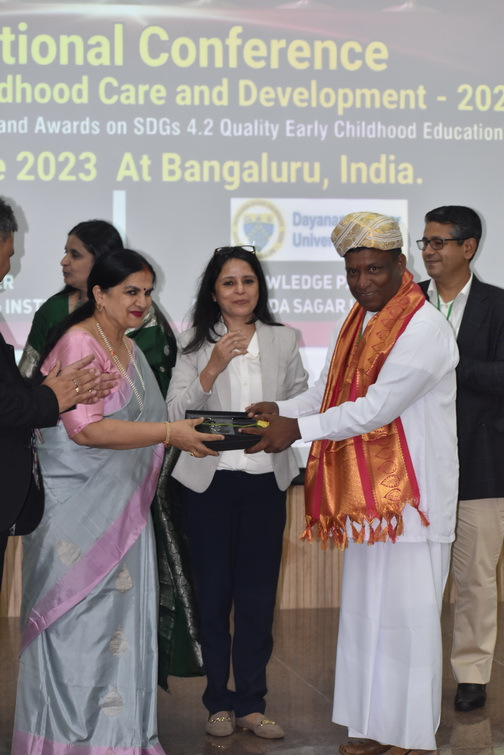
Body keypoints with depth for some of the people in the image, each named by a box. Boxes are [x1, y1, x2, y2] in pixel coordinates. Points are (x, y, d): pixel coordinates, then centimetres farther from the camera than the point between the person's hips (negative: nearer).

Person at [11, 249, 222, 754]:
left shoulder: (130, 349, 16)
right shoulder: (78, 343, -12)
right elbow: (86, 428, -22)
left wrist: (190, 432, 9)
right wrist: (170, 433, -23)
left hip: (120, 513, 8)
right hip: (76, 513, -8)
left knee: (120, 624, 8)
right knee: (80, 623, -3)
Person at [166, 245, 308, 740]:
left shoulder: (282, 340, 7)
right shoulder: (196, 343, 2)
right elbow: (175, 412, -5)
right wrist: (212, 368, -16)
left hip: (265, 480, 1)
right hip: (208, 480, -1)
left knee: (258, 592, 4)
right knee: (213, 591, 5)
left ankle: (251, 702, 15)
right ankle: (218, 701, 18)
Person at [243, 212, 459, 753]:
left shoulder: (425, 329, -15)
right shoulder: (355, 324, 13)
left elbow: (378, 406, -21)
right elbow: (327, 392, 17)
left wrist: (298, 430, -19)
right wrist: (281, 411, -2)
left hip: (410, 496, -8)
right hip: (364, 493, 8)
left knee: (405, 617, -3)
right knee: (364, 612, 12)